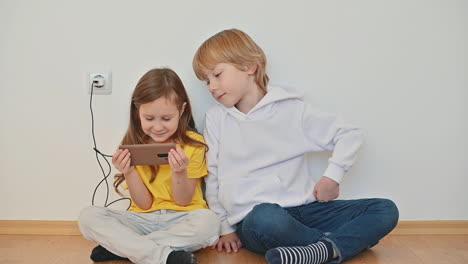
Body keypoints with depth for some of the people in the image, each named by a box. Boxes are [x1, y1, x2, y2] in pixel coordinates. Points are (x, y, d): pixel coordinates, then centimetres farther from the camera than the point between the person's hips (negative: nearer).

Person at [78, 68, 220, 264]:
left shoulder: (193, 144, -7)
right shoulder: (132, 146, -2)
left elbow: (183, 201, -6)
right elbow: (144, 204, -3)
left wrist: (180, 172, -25)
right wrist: (128, 172, -20)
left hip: (180, 220, -2)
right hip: (143, 220, 2)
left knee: (209, 221, -35)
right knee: (88, 216, -18)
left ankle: (120, 246, -21)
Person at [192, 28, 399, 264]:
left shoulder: (292, 109, 3)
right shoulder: (216, 118, 5)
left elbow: (349, 134, 8)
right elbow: (213, 177, 8)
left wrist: (332, 176, -4)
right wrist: (225, 228, 6)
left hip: (304, 210, 3)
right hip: (253, 218, -2)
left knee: (386, 209, -10)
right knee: (266, 220, -39)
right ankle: (339, 244, -15)